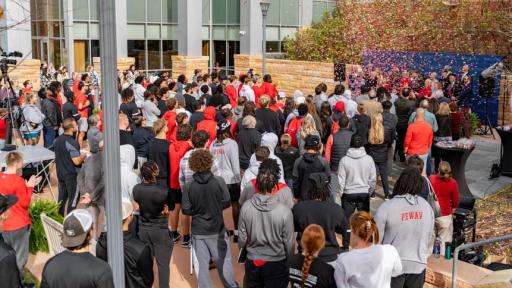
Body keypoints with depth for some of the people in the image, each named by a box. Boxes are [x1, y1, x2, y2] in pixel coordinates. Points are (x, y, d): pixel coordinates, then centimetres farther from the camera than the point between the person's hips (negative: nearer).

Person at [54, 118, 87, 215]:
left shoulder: (57, 140, 4)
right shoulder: (72, 142, -23)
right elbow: (77, 161, -26)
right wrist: (84, 155, -6)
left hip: (60, 173, 8)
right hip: (72, 174, -8)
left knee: (62, 197, 18)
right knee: (73, 198, 3)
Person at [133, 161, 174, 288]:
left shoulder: (136, 189, -10)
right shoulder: (163, 191, -23)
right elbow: (172, 207, -7)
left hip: (143, 229, 4)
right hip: (160, 230, -4)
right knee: (163, 264, 7)